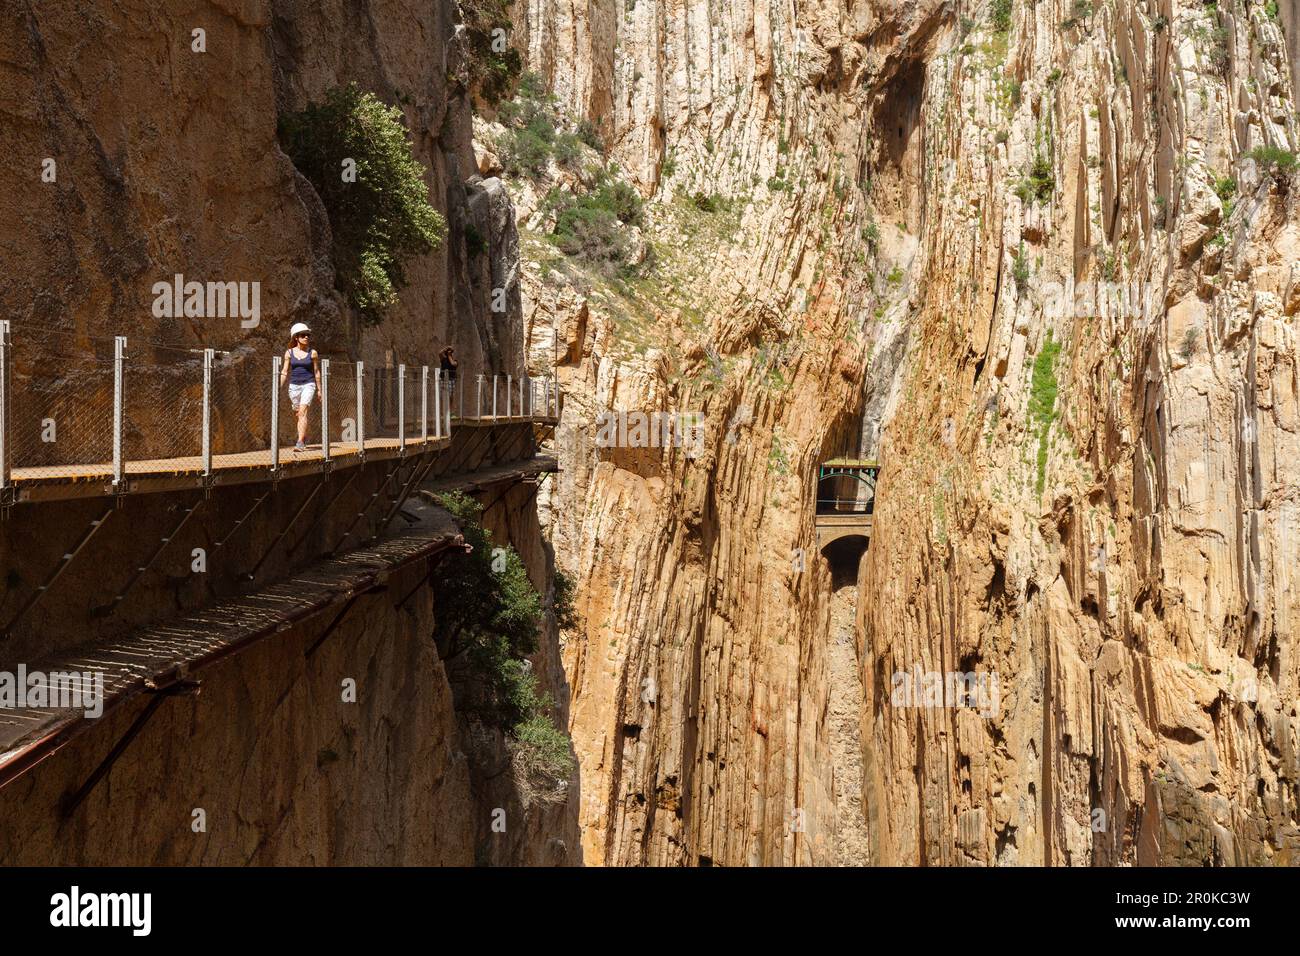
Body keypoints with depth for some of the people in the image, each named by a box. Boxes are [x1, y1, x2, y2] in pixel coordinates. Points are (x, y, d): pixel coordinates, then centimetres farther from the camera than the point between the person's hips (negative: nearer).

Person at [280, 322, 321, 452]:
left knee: (302, 412, -17)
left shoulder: (313, 353, 1)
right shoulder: (289, 353, 4)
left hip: (308, 385, -3)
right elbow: (284, 372, 6)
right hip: (294, 386, 3)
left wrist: (319, 390, 8)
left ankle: (300, 443, -23)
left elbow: (317, 372, 6)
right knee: (299, 415, 11)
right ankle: (304, 439, 29)